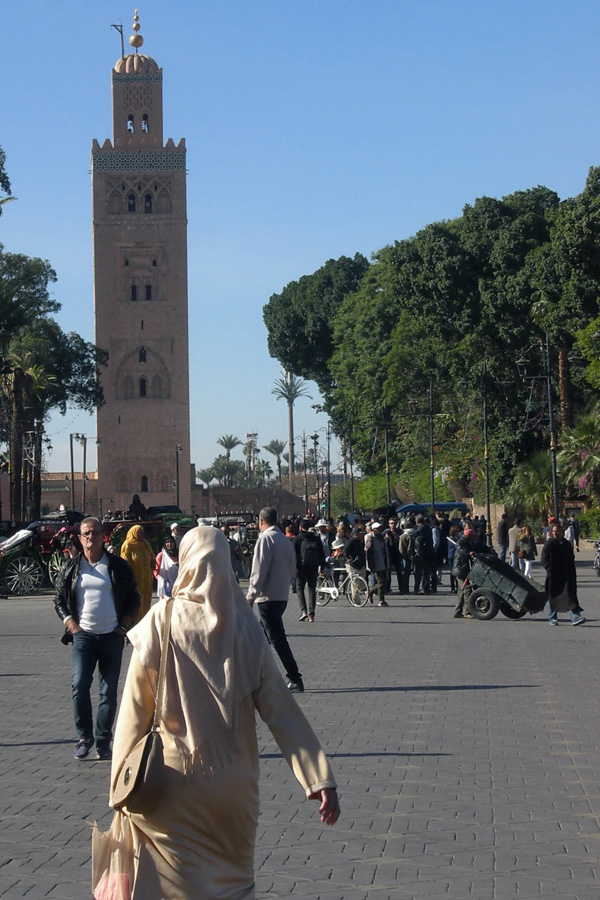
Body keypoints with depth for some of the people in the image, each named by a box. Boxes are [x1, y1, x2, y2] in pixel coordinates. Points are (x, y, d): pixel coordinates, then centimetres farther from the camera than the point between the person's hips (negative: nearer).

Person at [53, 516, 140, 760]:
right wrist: (72, 625, -2)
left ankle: (103, 741, 12)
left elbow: (134, 598, 9)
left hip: (112, 637, 0)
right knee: (79, 686, -11)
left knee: (109, 692, 3)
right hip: (83, 636, 0)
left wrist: (124, 626, 0)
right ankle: (84, 737, 2)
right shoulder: (70, 568, 5)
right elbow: (59, 600, 10)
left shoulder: (118, 566, 3)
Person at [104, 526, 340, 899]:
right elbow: (281, 708, -10)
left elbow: (135, 714, -9)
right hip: (234, 783, 2)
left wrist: (122, 787, -2)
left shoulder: (160, 624, -10)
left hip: (172, 781, -2)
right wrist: (322, 779, -10)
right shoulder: (244, 628, -6)